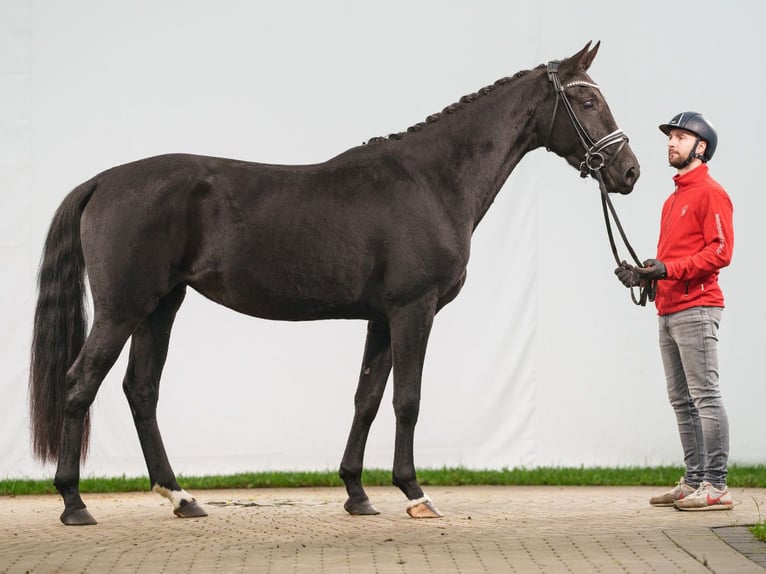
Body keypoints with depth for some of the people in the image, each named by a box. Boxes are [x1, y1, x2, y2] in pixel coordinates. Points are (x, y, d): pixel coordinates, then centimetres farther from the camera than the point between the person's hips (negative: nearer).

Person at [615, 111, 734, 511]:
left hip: (696, 309, -10)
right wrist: (644, 273, 8)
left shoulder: (710, 193, -6)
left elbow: (720, 251, -15)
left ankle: (716, 485, -11)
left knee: (705, 396, -11)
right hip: (668, 310, 10)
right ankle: (694, 481, 13)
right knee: (681, 400, 10)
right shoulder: (673, 199, 22)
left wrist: (670, 269, -20)